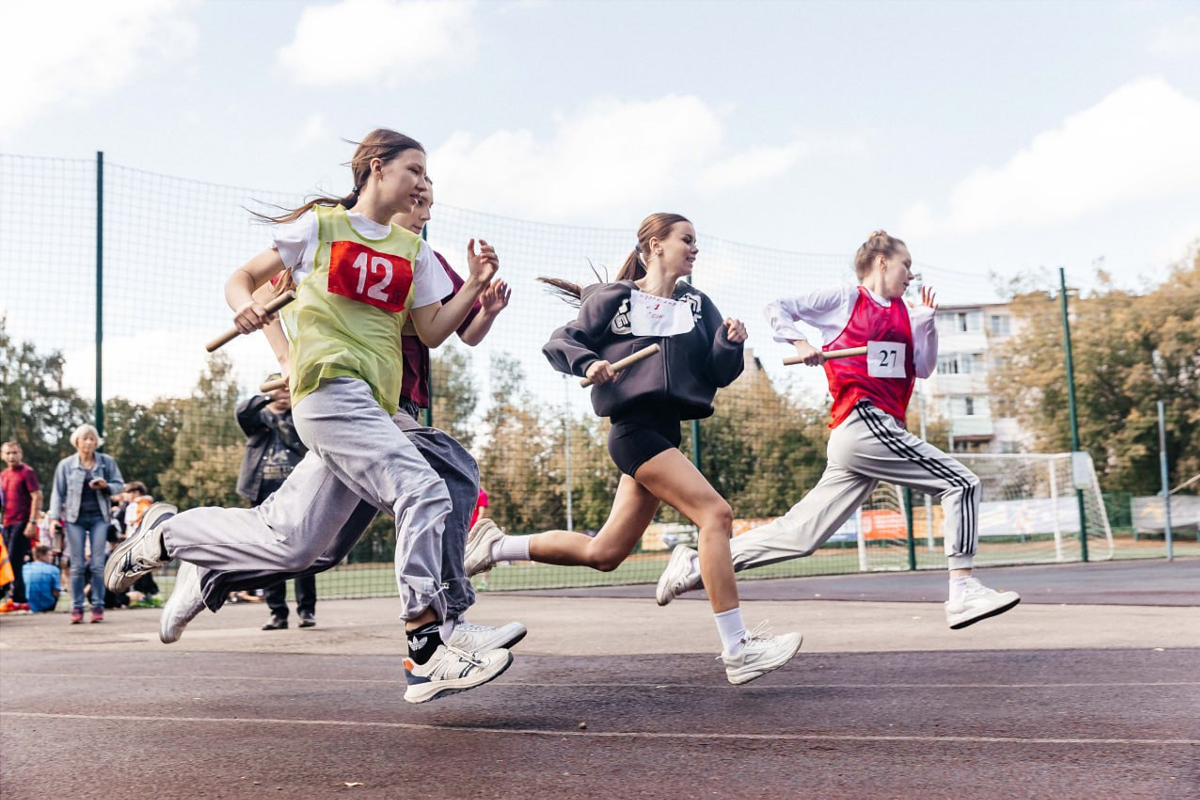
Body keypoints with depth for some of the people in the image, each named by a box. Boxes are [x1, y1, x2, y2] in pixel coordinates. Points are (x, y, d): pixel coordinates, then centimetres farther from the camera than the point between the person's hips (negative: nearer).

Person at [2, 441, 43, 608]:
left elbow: (37, 497, -11)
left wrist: (32, 522, -17)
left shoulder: (27, 472, -5)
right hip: (8, 523, 7)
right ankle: (21, 599, 12)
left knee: (14, 561, -12)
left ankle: (17, 598, -9)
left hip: (22, 523, -7)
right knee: (12, 563, 7)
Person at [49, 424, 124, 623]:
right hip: (75, 518, 0)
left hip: (99, 517, 0)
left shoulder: (107, 461, 6)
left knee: (97, 564, -3)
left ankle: (98, 607, 3)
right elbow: (58, 493, 5)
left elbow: (119, 485, 9)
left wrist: (106, 486, -12)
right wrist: (55, 517, -3)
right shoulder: (66, 465, 4)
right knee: (77, 565, 0)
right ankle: (77, 608, 5)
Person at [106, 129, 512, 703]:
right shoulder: (319, 224, 7)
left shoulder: (413, 251, 19)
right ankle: (428, 654, -19)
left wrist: (475, 286, 2)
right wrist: (245, 305, -9)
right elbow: (244, 277, 13)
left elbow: (432, 332, 15)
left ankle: (165, 535, 25)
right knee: (423, 494, -22)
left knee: (289, 544, 4)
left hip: (371, 404, 6)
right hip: (329, 386, -6)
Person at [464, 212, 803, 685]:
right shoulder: (613, 298, 2)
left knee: (603, 553, 8)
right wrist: (588, 363, -14)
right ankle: (737, 651, -16)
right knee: (715, 513, -19)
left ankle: (496, 546, 26)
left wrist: (731, 342, -10)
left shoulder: (697, 305, 15)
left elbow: (720, 374, 10)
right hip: (634, 428, -7)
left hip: (665, 431, 7)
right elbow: (560, 342, 6)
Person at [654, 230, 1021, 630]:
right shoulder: (845, 298, 5)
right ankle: (963, 592, -10)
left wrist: (926, 320, 9)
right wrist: (800, 343, -12)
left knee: (800, 534, 4)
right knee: (961, 483, -10)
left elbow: (923, 368, 19)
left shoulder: (902, 313, 24)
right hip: (863, 423, -8)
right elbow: (778, 308, 4)